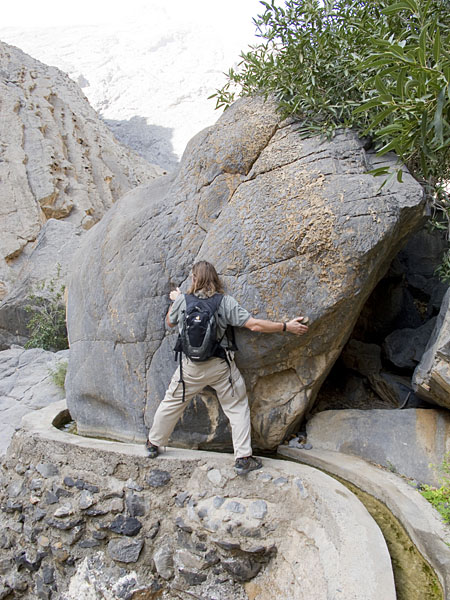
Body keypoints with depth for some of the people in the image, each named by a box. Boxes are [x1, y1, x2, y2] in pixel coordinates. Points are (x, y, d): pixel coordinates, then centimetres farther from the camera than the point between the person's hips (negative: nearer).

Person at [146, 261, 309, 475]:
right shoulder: (226, 302, -11)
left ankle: (154, 443, 38)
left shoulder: (182, 301, -7)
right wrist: (287, 326, -8)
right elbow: (254, 325, -15)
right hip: (221, 367, -2)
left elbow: (170, 322, 13)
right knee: (237, 407, 13)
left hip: (191, 368, 2)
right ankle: (243, 458, 14)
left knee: (172, 402, 20)